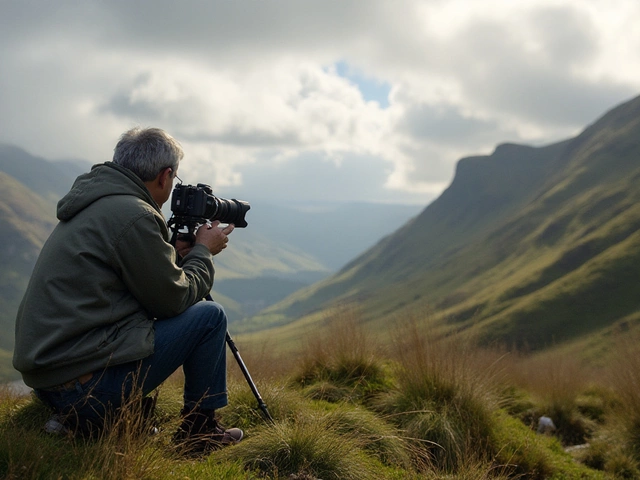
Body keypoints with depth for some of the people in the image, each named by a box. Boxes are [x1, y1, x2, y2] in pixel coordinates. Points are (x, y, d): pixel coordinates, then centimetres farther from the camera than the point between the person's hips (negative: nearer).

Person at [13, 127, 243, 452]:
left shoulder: (92, 206, 14)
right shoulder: (133, 215, -14)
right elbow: (174, 299, -7)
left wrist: (177, 252, 21)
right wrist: (203, 251, 8)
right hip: (84, 386, -10)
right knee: (209, 317, -1)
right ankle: (199, 427, 12)